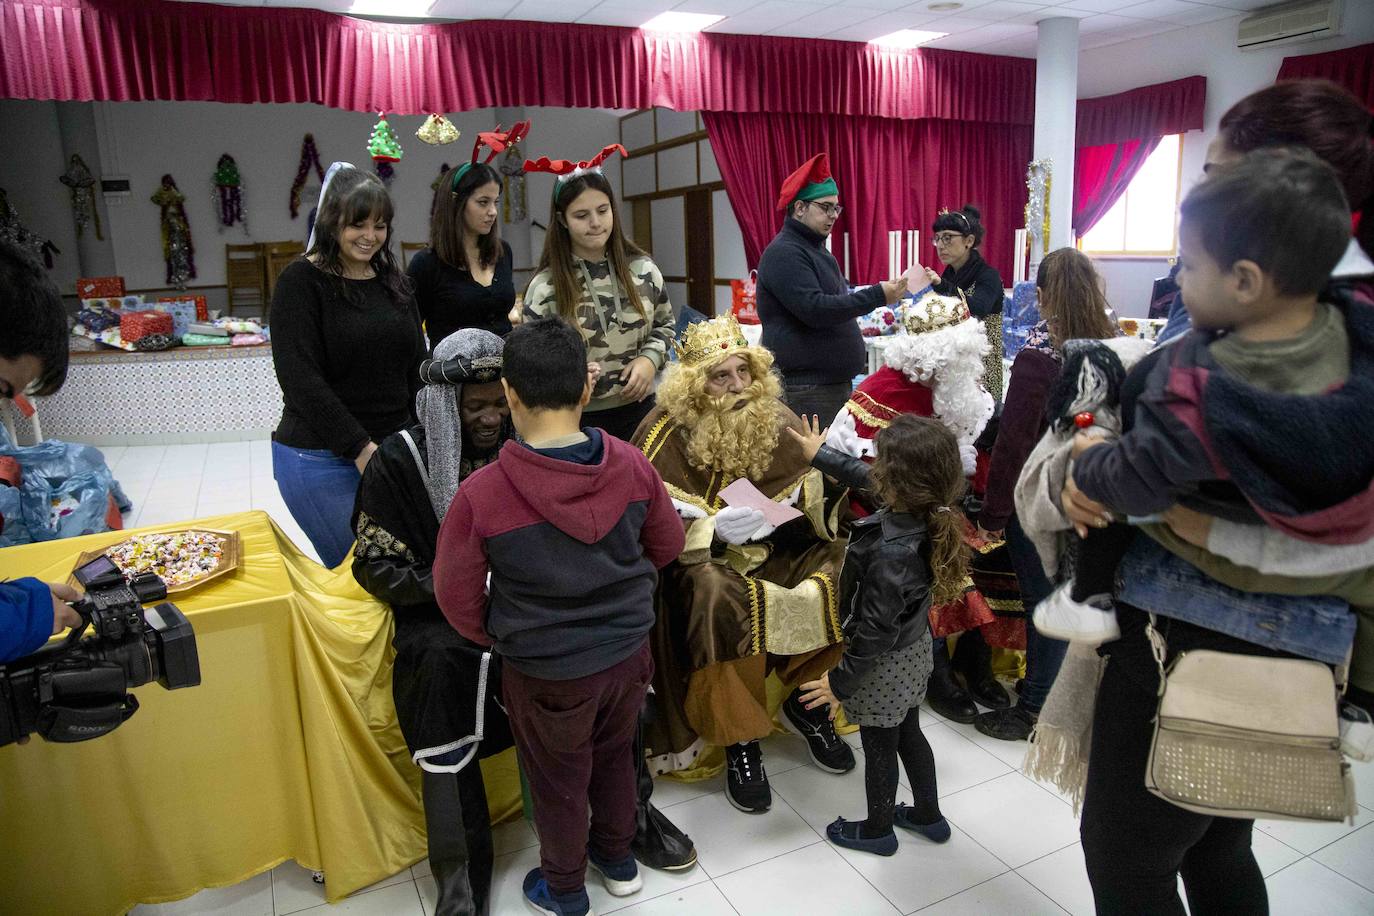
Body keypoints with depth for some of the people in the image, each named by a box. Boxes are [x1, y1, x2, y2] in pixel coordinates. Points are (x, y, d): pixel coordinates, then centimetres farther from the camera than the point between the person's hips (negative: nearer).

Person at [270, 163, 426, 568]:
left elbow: (417, 367, 13)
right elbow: (301, 379, -14)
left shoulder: (394, 281, 11)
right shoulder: (301, 281, -7)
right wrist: (361, 448, -17)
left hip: (394, 450, 6)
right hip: (322, 458, -5)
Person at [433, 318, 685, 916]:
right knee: (614, 757, 29)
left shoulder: (482, 493, -25)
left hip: (546, 671, -3)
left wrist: (494, 638, 6)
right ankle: (618, 860, 52)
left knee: (559, 781, 22)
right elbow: (667, 546, 0)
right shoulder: (632, 467, -16)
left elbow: (457, 597, -13)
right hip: (629, 652, 4)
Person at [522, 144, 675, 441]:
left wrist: (651, 358, -7)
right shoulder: (545, 287, -8)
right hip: (577, 418, -3)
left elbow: (664, 324, 13)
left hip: (639, 408, 3)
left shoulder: (643, 269, 0)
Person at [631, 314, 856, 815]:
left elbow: (813, 495, 7)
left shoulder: (776, 420, 2)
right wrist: (714, 528, -28)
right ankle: (739, 740, -12)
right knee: (719, 599, -36)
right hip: (698, 561, -4)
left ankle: (805, 699, 5)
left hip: (774, 550, 4)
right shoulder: (666, 434, -9)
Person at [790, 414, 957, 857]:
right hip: (914, 652, 8)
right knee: (908, 734, 27)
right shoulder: (930, 514, -14)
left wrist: (842, 681, -16)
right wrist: (820, 455, 17)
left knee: (879, 747, 16)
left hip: (883, 665, -8)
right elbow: (863, 477, 4)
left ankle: (877, 830, 40)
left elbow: (876, 631, -29)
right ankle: (929, 816, 48)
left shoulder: (891, 553, -38)